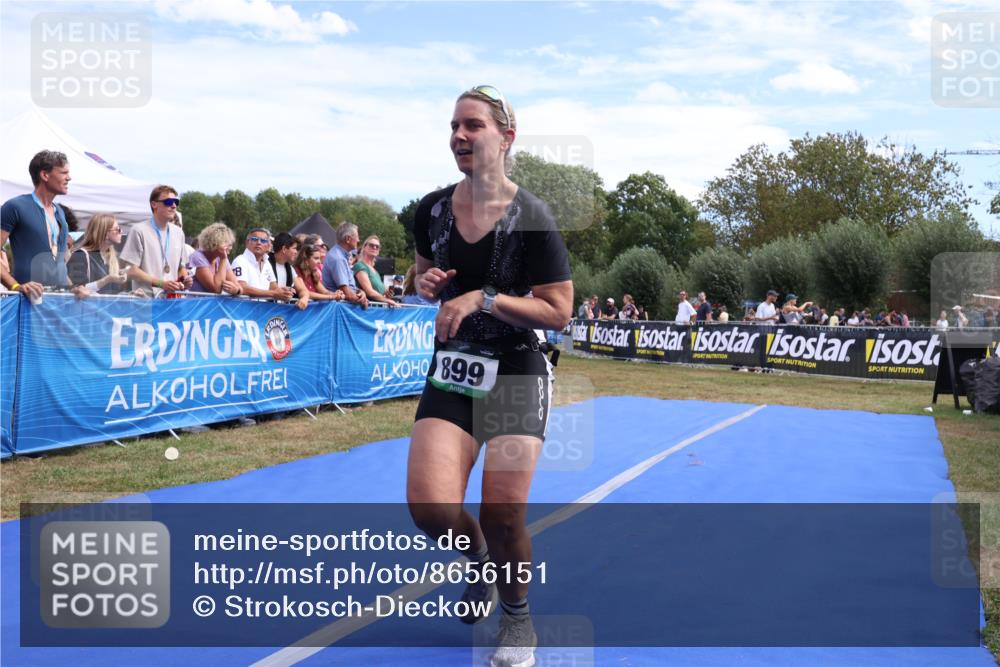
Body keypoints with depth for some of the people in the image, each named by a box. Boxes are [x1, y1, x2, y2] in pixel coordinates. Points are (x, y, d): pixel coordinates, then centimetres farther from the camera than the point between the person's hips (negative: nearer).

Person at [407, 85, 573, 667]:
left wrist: (484, 298, -22)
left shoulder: (531, 217, -12)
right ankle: (480, 559, 25)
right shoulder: (433, 209, 2)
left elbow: (559, 313, -11)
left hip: (515, 376, -3)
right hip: (451, 373, 4)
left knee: (503, 515, -6)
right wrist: (428, 284, -4)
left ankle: (518, 619, 27)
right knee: (430, 507, -13)